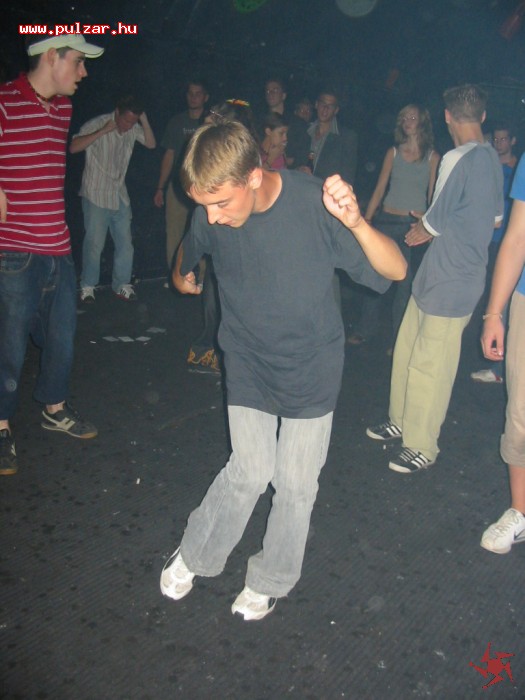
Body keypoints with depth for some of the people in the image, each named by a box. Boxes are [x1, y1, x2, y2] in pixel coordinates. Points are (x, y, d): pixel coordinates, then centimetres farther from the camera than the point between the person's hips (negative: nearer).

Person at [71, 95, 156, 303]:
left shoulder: (133, 128, 1)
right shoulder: (97, 124, -13)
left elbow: (151, 144, 0)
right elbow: (74, 147, -23)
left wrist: (144, 121, -12)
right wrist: (103, 132, -29)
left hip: (120, 195, 5)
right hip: (96, 195, -5)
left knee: (125, 243, 5)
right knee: (95, 242, -2)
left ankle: (122, 285, 19)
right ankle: (87, 286, 14)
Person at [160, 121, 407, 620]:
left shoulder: (315, 204, -24)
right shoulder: (210, 217, -13)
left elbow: (395, 270, -24)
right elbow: (190, 248, 13)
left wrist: (355, 223, -41)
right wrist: (181, 275, 32)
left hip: (311, 366, -1)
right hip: (248, 362, 1)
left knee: (296, 482, 8)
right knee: (249, 472, 2)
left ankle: (270, 580, 31)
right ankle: (194, 555, 29)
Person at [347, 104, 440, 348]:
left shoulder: (432, 157, 4)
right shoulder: (393, 153, 9)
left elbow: (433, 197, 4)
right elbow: (379, 190, 9)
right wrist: (365, 220, 4)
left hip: (415, 225, -2)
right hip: (386, 220, 2)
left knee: (405, 282, 1)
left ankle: (397, 340, 13)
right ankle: (364, 330, 18)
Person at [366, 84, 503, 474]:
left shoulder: (458, 159, -18)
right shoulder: (492, 159, 10)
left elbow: (435, 221, -13)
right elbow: (496, 217, 19)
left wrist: (421, 231, 8)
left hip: (450, 281, -9)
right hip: (436, 276, 9)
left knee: (429, 365, -1)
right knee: (407, 351, 18)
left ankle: (422, 448, 12)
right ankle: (402, 422, 32)